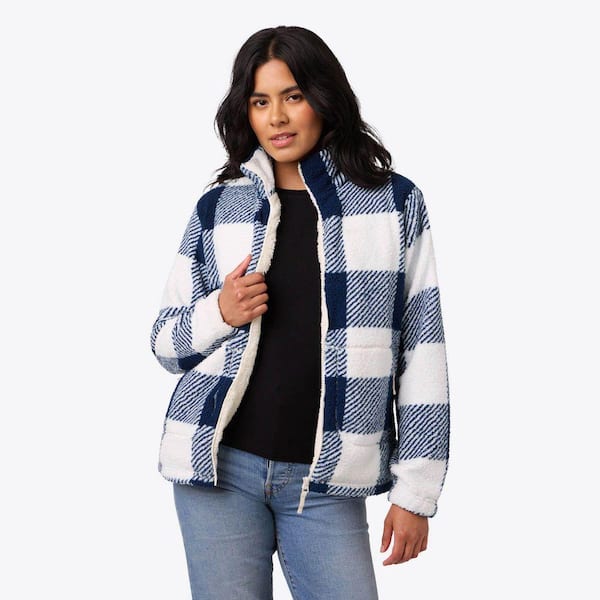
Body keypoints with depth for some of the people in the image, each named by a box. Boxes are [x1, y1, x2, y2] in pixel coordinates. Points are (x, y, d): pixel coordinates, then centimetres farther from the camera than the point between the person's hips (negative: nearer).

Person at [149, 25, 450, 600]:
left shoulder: (395, 203, 3)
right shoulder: (217, 207, 6)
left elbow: (421, 347, 2)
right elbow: (165, 342, 13)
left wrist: (416, 489, -1)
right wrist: (220, 313, -9)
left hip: (326, 483, -1)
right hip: (220, 465, 1)